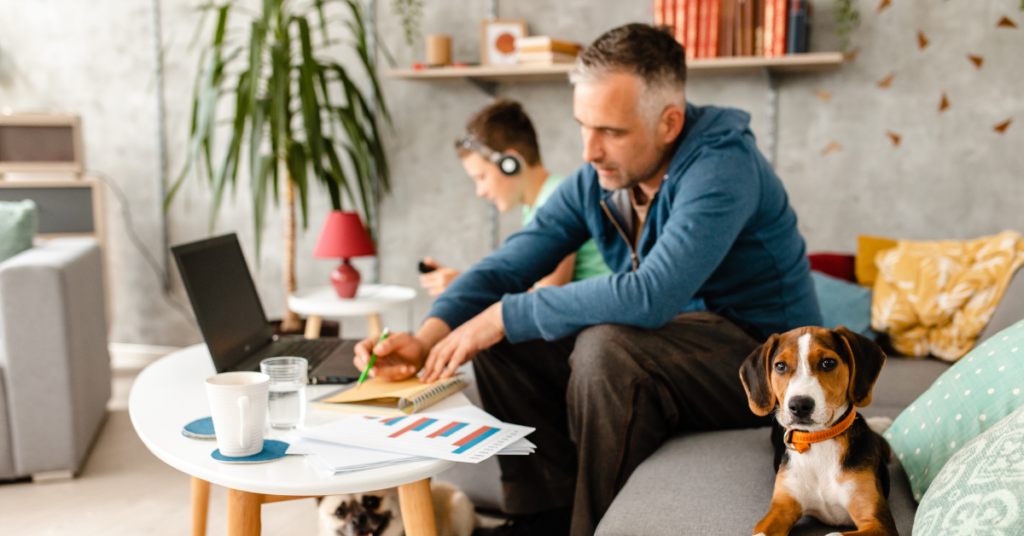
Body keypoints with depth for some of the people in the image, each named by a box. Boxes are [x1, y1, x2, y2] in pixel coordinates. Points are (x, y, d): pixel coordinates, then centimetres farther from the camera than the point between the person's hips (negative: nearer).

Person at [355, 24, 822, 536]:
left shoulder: (723, 165, -24)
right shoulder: (595, 181, -2)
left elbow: (650, 297, -36)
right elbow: (504, 266, -2)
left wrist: (505, 316, -29)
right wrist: (427, 338, -19)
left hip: (760, 359, -7)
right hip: (670, 338, 7)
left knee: (607, 348, -34)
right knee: (504, 345, -4)